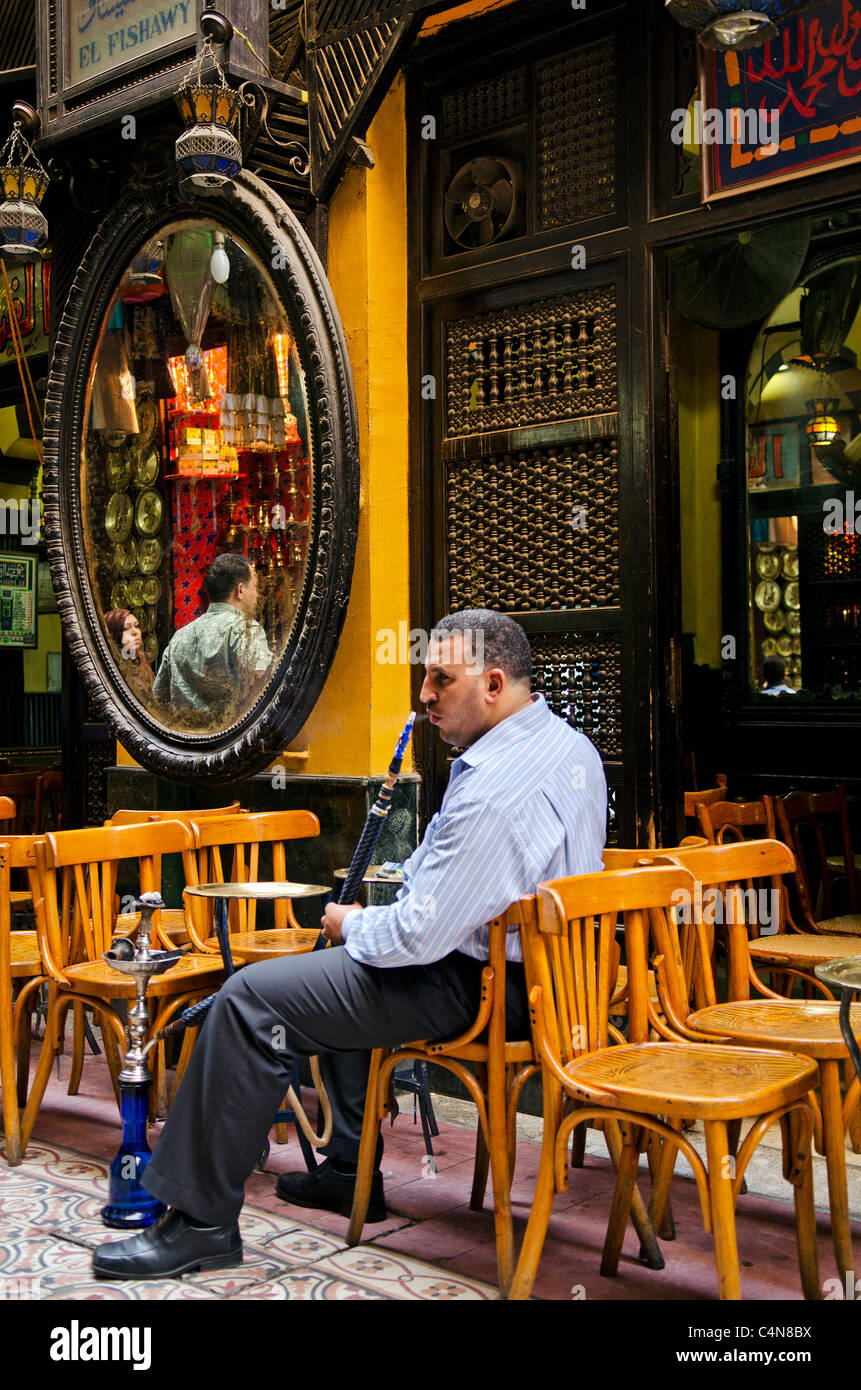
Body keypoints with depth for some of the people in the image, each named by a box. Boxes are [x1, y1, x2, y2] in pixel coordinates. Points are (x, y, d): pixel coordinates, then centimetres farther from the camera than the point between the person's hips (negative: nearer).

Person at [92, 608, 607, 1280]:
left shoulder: (492, 787, -28)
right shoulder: (573, 746, 6)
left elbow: (421, 934, -27)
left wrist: (351, 925, -7)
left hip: (480, 989, -11)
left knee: (252, 999, -11)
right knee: (344, 967, 32)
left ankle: (202, 1221, -3)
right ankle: (350, 1172, 35)